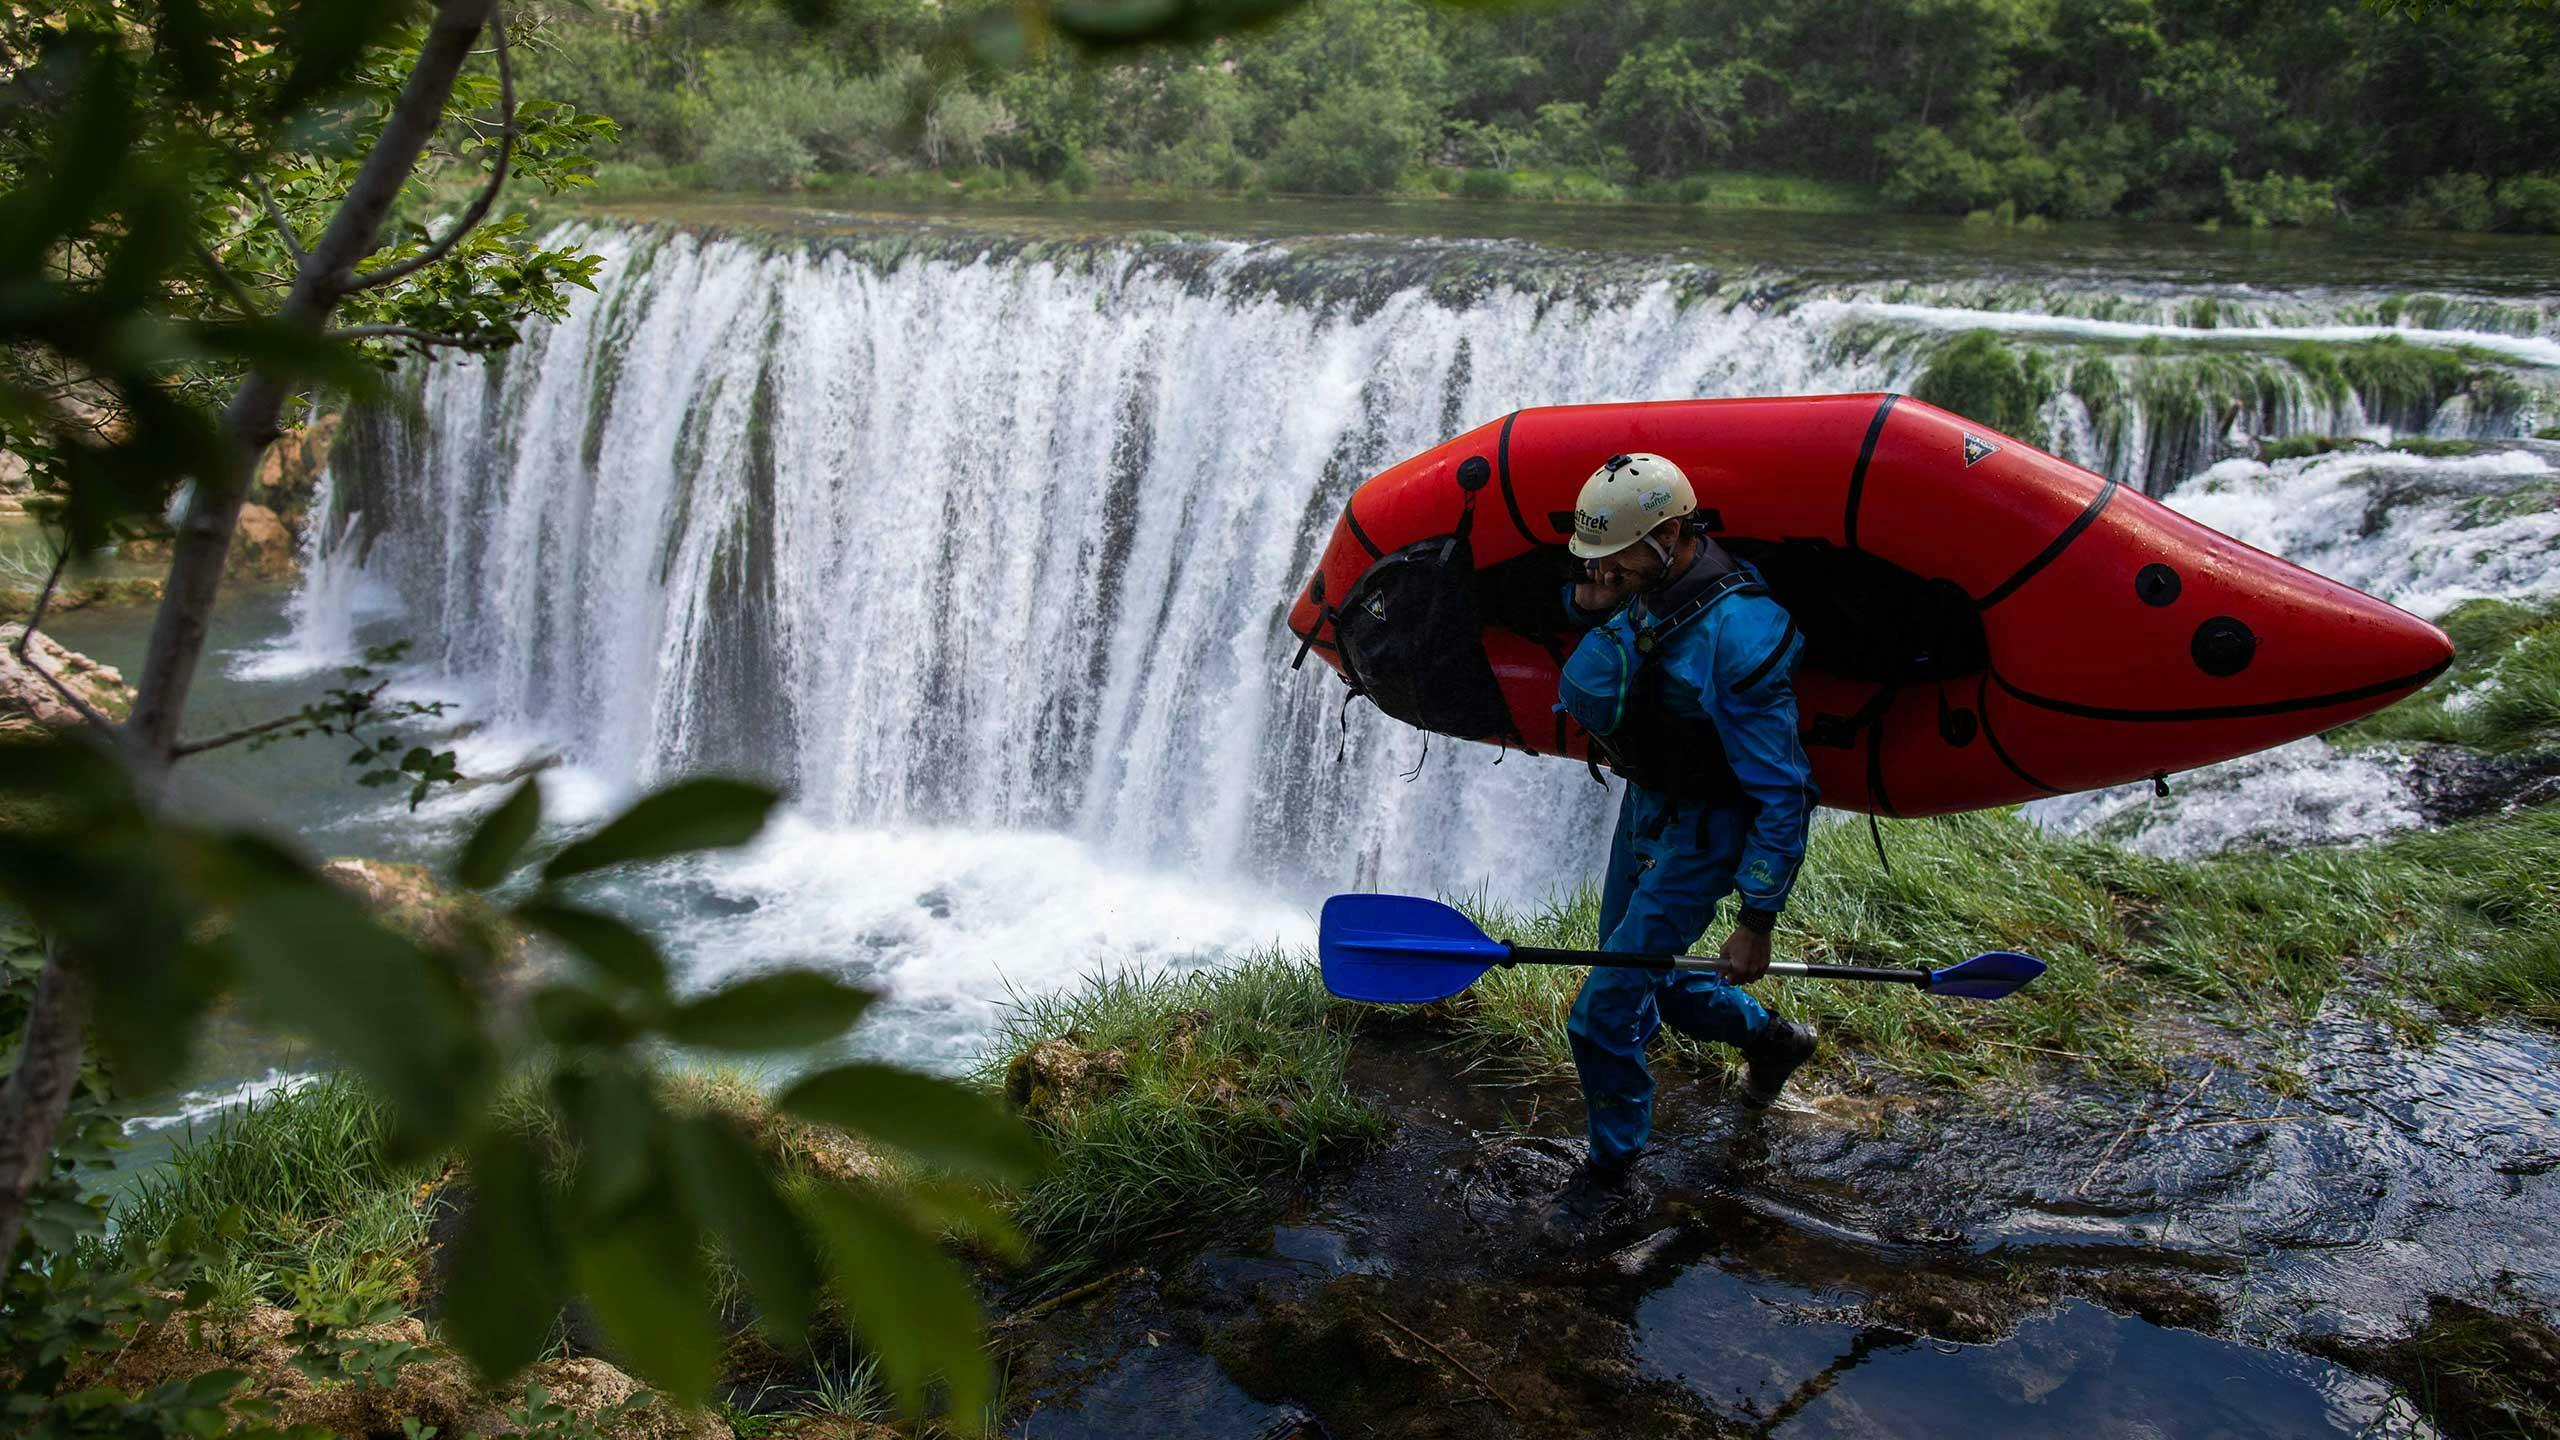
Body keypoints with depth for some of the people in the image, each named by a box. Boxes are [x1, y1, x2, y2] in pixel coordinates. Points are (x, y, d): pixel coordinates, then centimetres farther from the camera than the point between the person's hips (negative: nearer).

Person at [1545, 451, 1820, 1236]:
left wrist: (1756, 921, -23)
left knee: (1603, 1013, -5)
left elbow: (1782, 795, -26)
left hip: (1700, 833, -8)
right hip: (1643, 805, 8)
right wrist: (1588, 604, -17)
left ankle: (1613, 1166, 20)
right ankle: (1772, 1038, 47)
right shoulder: (1648, 586, -8)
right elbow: (1582, 695, 3)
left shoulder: (1736, 635, -31)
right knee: (1641, 984, 23)